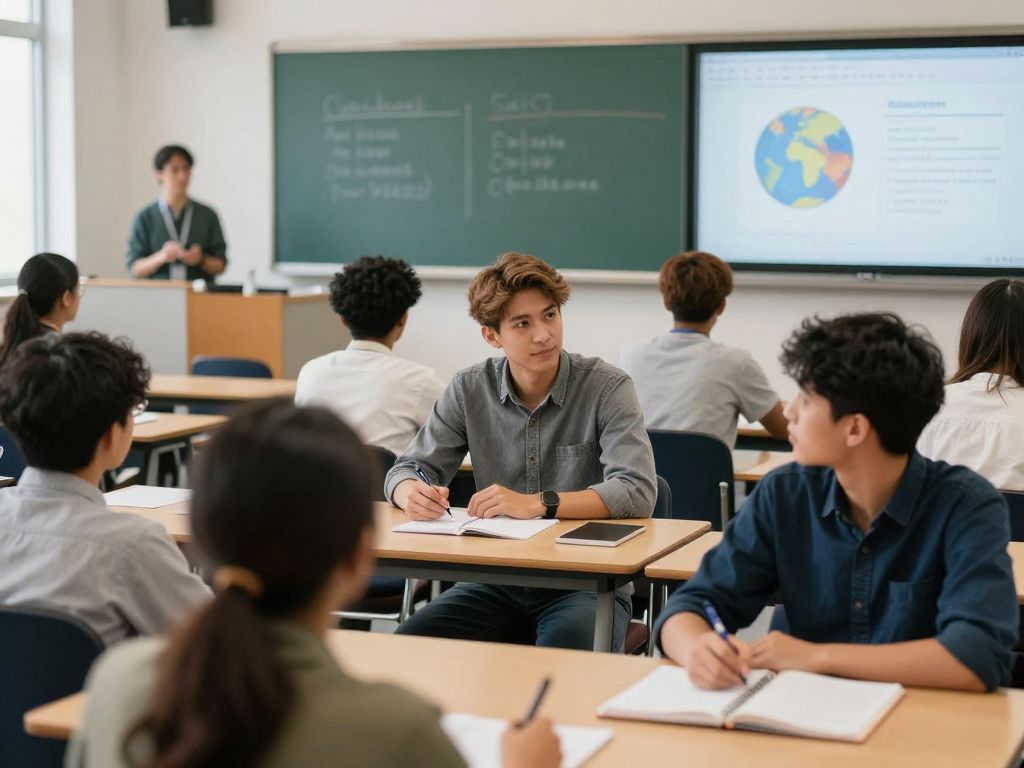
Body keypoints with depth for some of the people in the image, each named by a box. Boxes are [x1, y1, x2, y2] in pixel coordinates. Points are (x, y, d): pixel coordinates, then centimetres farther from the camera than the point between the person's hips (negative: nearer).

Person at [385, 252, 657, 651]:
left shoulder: (606, 387, -8)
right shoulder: (470, 389, 4)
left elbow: (638, 492, -19)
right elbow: (407, 470, 7)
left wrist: (537, 504, -30)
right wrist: (413, 493, -19)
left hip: (587, 584, -3)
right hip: (497, 583, 4)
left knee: (564, 649, -35)